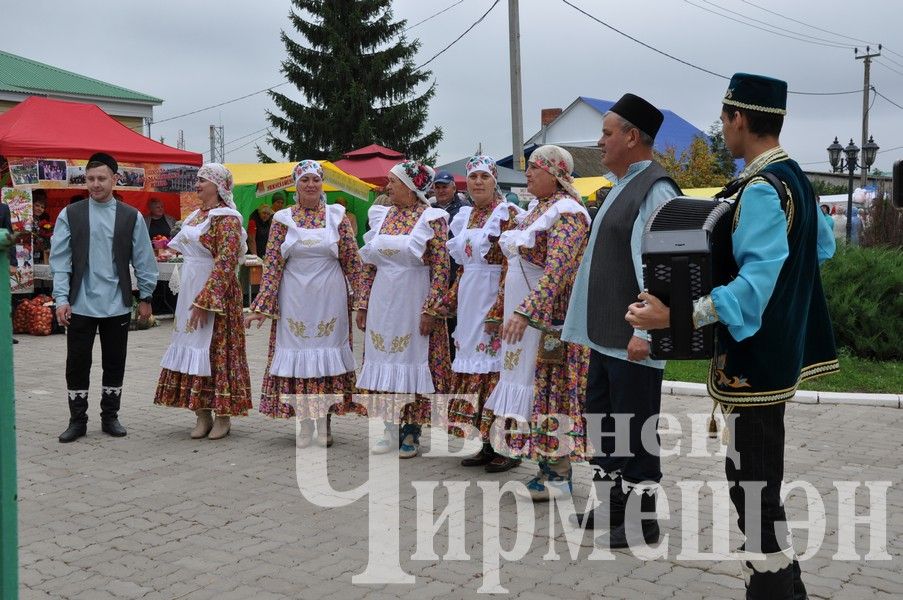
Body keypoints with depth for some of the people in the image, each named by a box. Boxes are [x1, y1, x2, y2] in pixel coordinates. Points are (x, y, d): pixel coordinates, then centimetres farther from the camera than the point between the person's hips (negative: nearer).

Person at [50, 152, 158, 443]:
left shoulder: (131, 217, 1)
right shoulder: (70, 215, 1)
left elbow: (143, 260, 6)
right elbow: (60, 260, 0)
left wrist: (145, 298, 6)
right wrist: (61, 299, -7)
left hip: (117, 306, 0)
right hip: (80, 305, 0)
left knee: (115, 363, 9)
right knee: (77, 363, 4)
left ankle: (110, 417, 22)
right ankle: (77, 420, 16)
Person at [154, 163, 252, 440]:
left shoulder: (226, 218, -13)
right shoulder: (197, 215, 14)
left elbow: (225, 264, -20)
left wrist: (204, 301, -23)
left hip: (215, 292, -8)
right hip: (190, 291, 9)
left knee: (215, 350, -3)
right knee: (193, 348, 8)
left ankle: (223, 417, 6)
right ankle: (202, 416, 14)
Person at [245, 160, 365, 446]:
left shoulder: (337, 216, 3)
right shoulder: (283, 219, 3)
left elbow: (353, 261, 3)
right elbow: (272, 264, 0)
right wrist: (261, 306, -5)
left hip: (329, 299, 0)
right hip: (295, 299, 0)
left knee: (328, 353, 3)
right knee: (298, 353, 3)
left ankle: (325, 423, 14)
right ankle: (305, 424, 13)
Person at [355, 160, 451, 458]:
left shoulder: (432, 219, -7)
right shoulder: (382, 216, 9)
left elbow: (441, 268, -11)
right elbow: (369, 265, 12)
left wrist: (431, 310, -16)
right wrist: (362, 305, 8)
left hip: (413, 303, -5)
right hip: (382, 302, 5)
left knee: (413, 362, 1)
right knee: (385, 362, 8)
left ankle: (411, 433, 12)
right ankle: (391, 432, 18)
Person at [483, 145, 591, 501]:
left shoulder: (566, 212, -13)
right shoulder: (535, 209, 16)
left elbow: (556, 270, -25)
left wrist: (526, 311, -33)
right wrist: (500, 310, 21)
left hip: (550, 319, -9)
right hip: (522, 315, 9)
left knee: (550, 387, -5)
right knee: (533, 387, 9)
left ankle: (559, 475, 3)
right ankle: (547, 468, 17)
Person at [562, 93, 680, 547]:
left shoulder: (656, 191, -16)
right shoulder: (620, 187, 14)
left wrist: (645, 332, -24)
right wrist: (586, 320, 20)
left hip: (632, 339, -10)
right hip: (605, 334, 10)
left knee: (635, 426, 1)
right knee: (601, 419, 17)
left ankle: (641, 518, 14)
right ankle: (610, 503, 31)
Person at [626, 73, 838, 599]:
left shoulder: (761, 190, -20)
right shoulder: (794, 177, 10)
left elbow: (755, 281, -30)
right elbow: (823, 247, 24)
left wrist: (676, 316, -38)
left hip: (756, 357, -10)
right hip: (777, 348, 10)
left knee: (756, 488, -2)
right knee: (753, 477, 20)